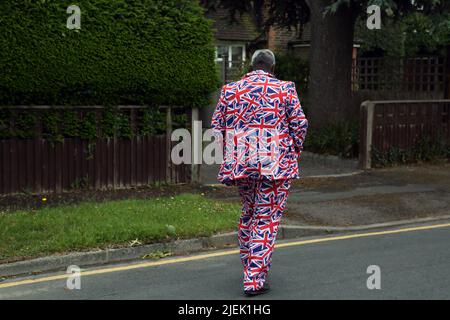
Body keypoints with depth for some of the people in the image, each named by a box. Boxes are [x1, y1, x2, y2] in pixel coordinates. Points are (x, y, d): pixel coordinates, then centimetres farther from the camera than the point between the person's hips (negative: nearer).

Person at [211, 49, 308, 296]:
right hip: (276, 164, -3)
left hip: (239, 162, 3)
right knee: (266, 219, 1)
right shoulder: (285, 89, 0)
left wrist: (229, 156, 18)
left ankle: (248, 265, 32)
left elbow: (217, 126, 7)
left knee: (248, 212, 23)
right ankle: (255, 279, 0)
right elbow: (300, 124, -2)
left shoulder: (230, 89, 8)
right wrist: (295, 151, 13)